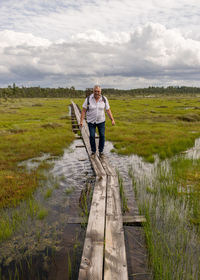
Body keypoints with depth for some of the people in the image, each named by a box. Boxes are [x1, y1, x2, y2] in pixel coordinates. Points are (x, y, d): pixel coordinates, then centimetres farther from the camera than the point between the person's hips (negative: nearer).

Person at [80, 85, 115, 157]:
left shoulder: (104, 99, -10)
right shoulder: (88, 99, -14)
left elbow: (108, 110, -4)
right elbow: (83, 110, -10)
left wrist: (112, 120, -11)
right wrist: (81, 121, -16)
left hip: (101, 120, 1)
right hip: (91, 121, -1)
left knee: (102, 136, -3)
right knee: (92, 136, -7)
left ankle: (101, 151, 17)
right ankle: (93, 151, 15)